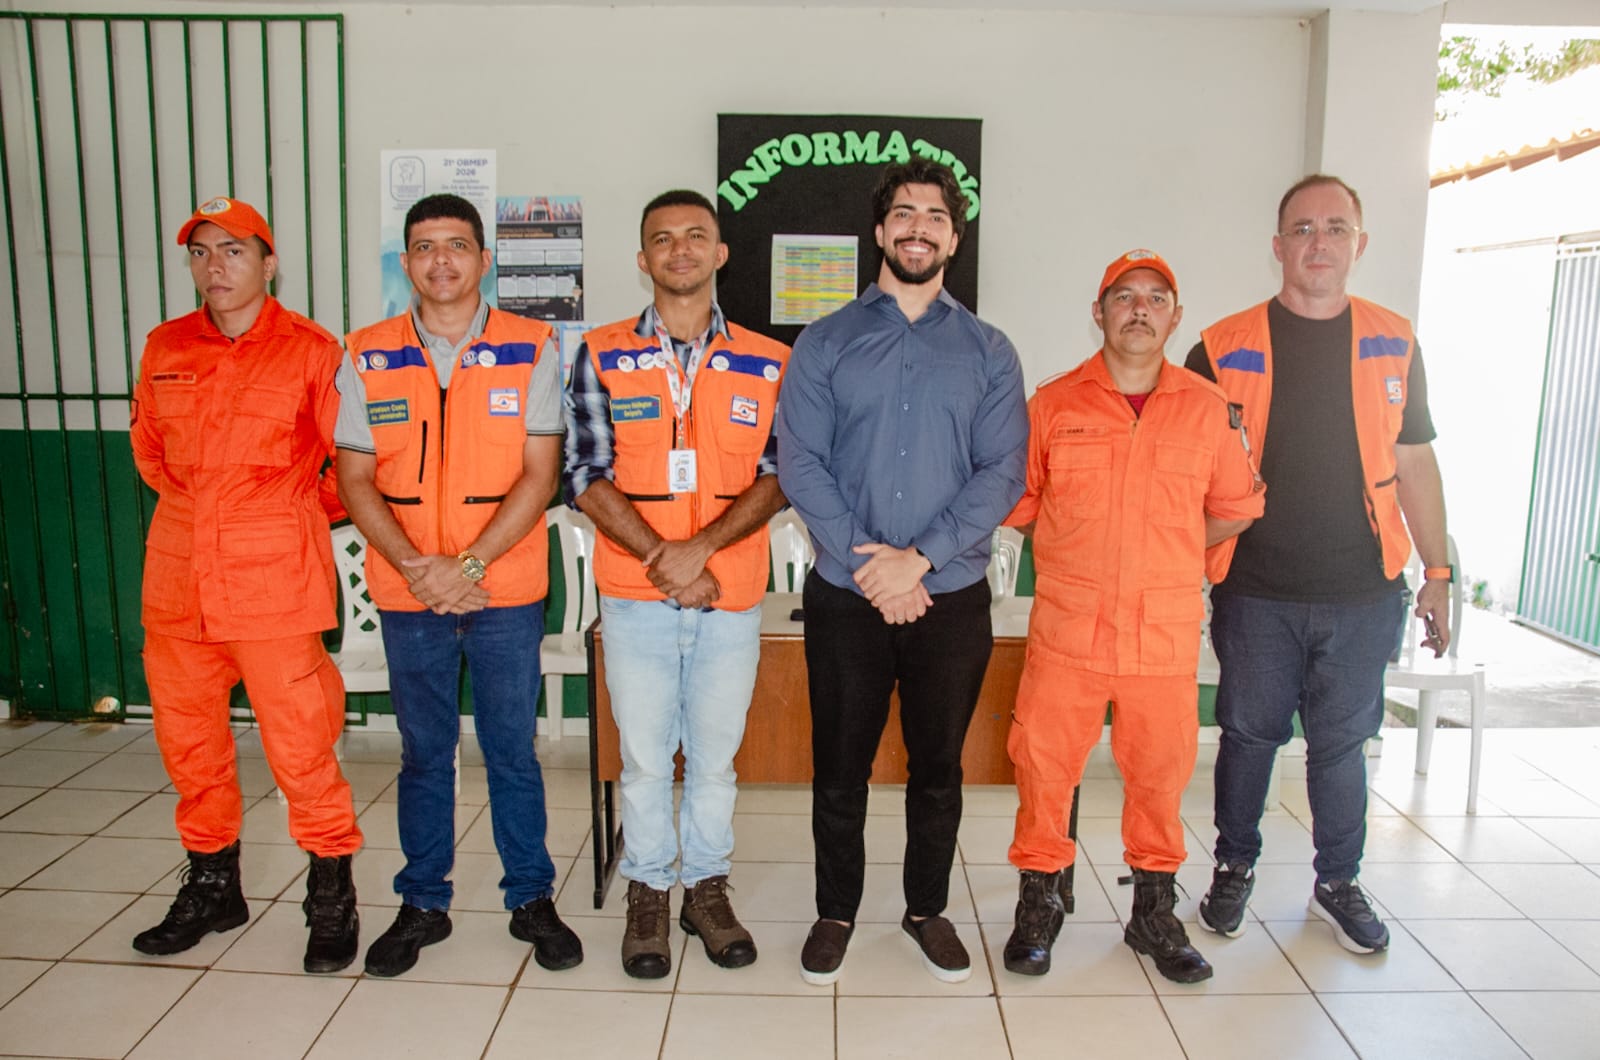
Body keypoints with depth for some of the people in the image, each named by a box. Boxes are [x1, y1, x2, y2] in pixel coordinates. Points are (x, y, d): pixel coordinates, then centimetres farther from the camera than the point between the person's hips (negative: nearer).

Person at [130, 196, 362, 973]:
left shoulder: (310, 350, -4)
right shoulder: (164, 349, 10)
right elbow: (148, 449, 23)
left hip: (276, 582, -5)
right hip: (178, 580, 5)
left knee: (300, 749, -3)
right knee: (187, 741, 14)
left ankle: (332, 898, 14)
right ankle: (212, 886, 34)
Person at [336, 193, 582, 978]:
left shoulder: (530, 351, -1)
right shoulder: (366, 356, 5)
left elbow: (538, 476, -6)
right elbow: (356, 479, 3)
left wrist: (468, 565, -14)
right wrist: (417, 567, -11)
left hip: (506, 590, -2)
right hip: (406, 595, 2)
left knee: (513, 750, 7)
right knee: (423, 752, 13)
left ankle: (531, 899, 23)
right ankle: (422, 904, 28)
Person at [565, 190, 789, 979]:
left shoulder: (768, 364, 3)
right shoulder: (602, 357, 2)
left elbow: (776, 477, -2)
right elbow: (587, 476, -3)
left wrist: (701, 547, -16)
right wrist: (659, 556, -14)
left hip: (732, 595, 1)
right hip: (635, 595, 0)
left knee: (715, 751, 12)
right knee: (644, 753, 9)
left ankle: (707, 886, 30)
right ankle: (648, 892, 28)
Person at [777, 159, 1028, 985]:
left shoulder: (988, 352, 6)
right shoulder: (824, 344, 4)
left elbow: (1003, 471, -4)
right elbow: (799, 463, -5)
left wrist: (919, 558, -15)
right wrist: (869, 562, -14)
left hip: (952, 596, 1)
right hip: (845, 597, 0)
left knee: (938, 768, 13)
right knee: (839, 768, 10)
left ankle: (928, 910, 33)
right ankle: (836, 911, 29)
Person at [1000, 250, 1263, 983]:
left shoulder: (1208, 408, 5)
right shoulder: (1054, 403, 2)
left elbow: (1235, 509, 14)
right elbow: (1017, 503, 9)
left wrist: (1167, 555, 8)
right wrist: (1081, 552, 5)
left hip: (1166, 631, 1)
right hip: (1067, 626, -1)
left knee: (1160, 771, 11)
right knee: (1045, 764, 3)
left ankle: (1154, 911, 31)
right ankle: (1039, 903, 24)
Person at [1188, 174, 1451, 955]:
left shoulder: (1393, 344, 6)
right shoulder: (1225, 348, -3)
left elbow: (1414, 464, 11)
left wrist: (1438, 573, 10)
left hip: (1362, 593, 2)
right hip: (1257, 593, -2)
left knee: (1342, 741, 12)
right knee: (1249, 735, 10)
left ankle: (1338, 883, 30)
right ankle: (1234, 869, 29)